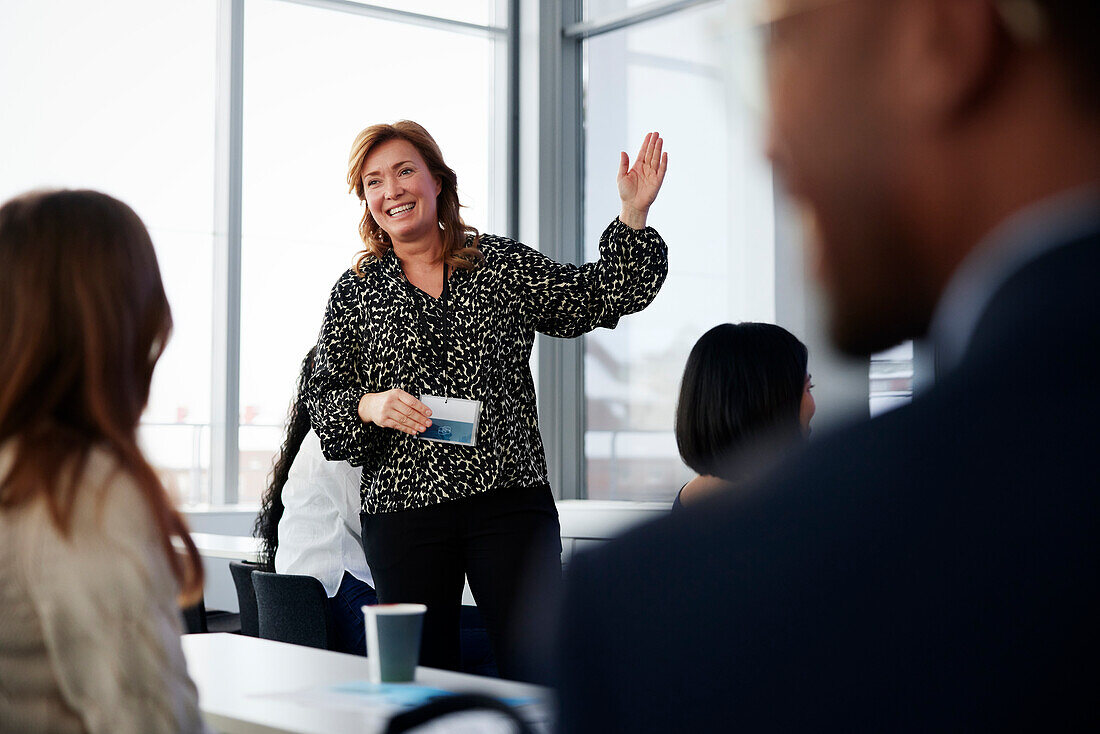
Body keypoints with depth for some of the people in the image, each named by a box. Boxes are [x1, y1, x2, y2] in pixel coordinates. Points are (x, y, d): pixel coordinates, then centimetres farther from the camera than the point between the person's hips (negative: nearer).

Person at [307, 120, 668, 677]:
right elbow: (324, 402, 8)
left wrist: (633, 216, -2)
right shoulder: (355, 293, 9)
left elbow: (601, 296, 8)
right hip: (402, 509, 0)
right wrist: (369, 405, -12)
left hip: (510, 500, 0)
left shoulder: (505, 265, 10)